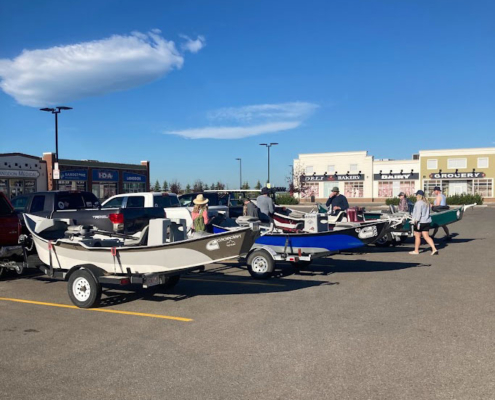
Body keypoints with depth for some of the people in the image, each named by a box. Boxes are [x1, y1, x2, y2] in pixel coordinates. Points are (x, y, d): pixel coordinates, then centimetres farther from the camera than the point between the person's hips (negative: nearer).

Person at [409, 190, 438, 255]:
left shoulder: (418, 203, -13)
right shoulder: (426, 203, 14)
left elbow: (418, 213, -20)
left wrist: (416, 221, -21)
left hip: (420, 222, -8)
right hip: (427, 222, 8)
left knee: (417, 236, 4)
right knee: (426, 236, 8)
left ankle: (416, 250, 13)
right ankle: (434, 249, -3)